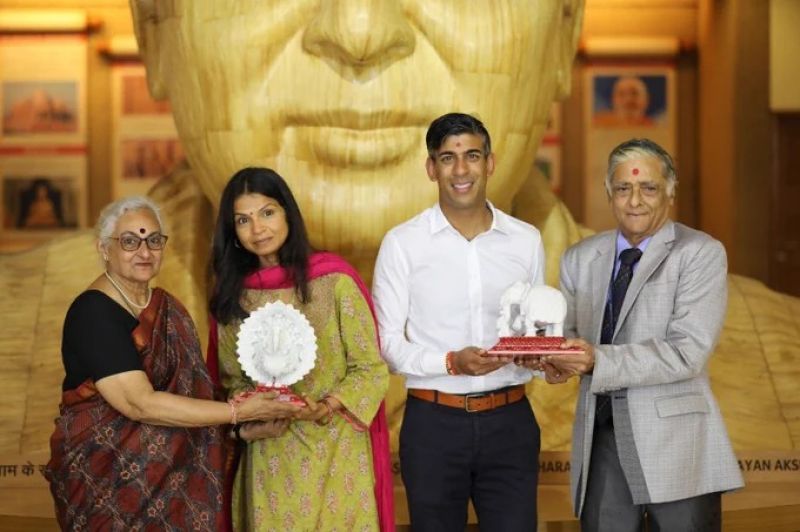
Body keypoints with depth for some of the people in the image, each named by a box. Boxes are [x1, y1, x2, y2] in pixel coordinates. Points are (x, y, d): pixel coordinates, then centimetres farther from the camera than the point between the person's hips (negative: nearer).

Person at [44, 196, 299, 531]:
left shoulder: (167, 307, 7)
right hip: (108, 481, -7)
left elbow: (186, 387, 9)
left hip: (175, 475, 7)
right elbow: (140, 403, -24)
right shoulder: (93, 312, -18)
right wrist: (238, 412, -24)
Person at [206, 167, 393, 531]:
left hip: (334, 454, -3)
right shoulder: (232, 294, 3)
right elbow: (231, 378, 11)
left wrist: (326, 407, -21)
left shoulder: (333, 279, -8)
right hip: (268, 457, 3)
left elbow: (371, 369, -6)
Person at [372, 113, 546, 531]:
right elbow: (387, 342, -4)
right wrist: (451, 363, -19)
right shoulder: (402, 243, -3)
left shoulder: (526, 240, 6)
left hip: (509, 421, 2)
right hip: (434, 422, -2)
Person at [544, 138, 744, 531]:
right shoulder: (580, 259, 13)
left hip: (673, 439, -4)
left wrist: (598, 361, -23)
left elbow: (688, 352, -14)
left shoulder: (701, 254, -4)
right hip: (600, 436, 4)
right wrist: (559, 359, -11)